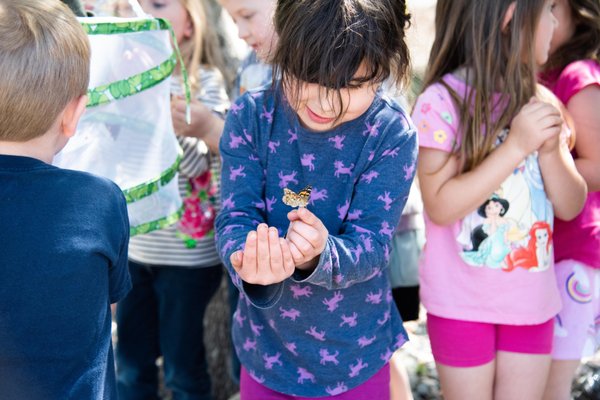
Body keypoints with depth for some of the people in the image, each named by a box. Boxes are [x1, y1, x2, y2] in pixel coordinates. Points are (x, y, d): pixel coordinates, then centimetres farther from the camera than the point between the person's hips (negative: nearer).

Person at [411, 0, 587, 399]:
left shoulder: (539, 102, 2)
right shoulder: (444, 100, -15)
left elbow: (570, 207, 3)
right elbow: (440, 206, -19)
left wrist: (550, 149, -15)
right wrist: (517, 146, -23)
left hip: (532, 301, 5)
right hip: (463, 303, -5)